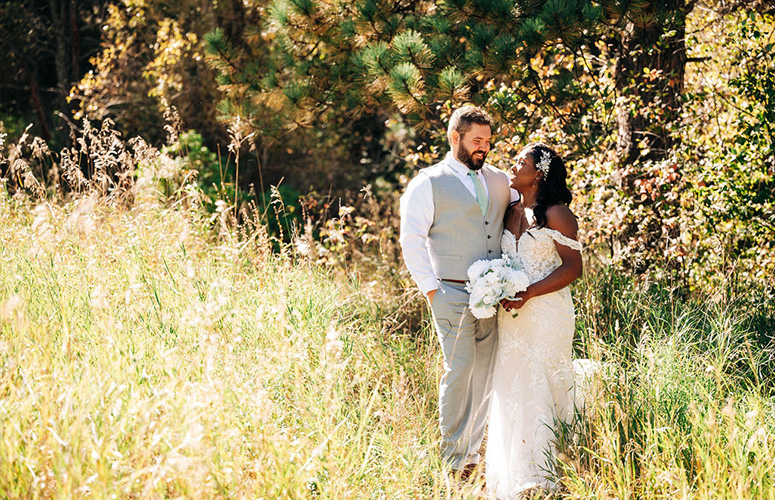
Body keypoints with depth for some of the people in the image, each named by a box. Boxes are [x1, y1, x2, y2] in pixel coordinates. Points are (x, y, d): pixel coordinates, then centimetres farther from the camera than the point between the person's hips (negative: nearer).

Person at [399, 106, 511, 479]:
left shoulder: (499, 181, 15)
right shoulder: (429, 183, 0)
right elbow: (411, 240, -3)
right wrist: (431, 289, -9)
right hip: (453, 294, -5)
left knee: (484, 374, 6)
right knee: (459, 371, -11)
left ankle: (473, 453, 16)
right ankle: (454, 460, -3)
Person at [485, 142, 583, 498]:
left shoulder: (556, 213, -6)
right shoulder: (510, 212, 14)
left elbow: (572, 267, -11)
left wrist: (527, 294, -18)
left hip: (546, 313, -6)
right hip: (511, 316, 6)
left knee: (540, 388, -5)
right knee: (510, 391, 6)